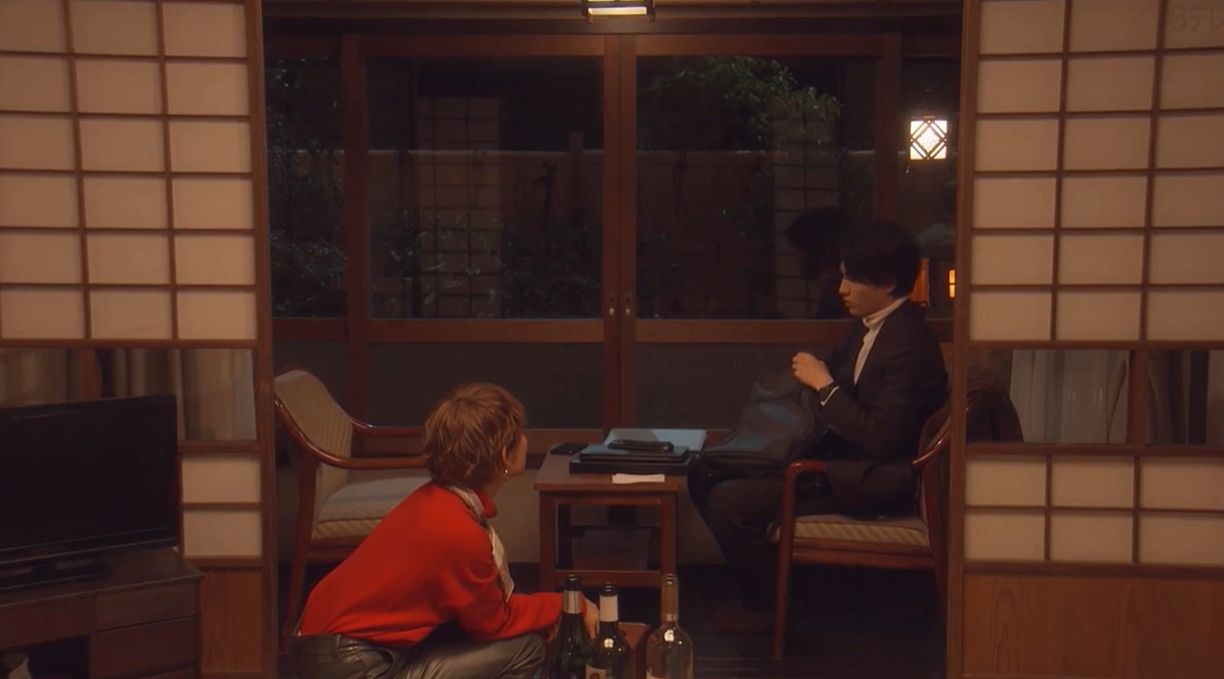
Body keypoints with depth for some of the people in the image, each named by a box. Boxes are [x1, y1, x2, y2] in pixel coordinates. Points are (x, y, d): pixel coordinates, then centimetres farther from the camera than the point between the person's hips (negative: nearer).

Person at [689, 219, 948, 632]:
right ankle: (766, 575, 15)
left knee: (728, 501, -20)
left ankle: (768, 604, 2)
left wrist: (825, 385, -20)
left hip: (871, 484, -10)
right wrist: (812, 374, -1)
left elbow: (881, 439, -27)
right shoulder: (870, 325, 7)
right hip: (841, 453, 10)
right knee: (706, 474, 4)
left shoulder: (909, 344, -22)